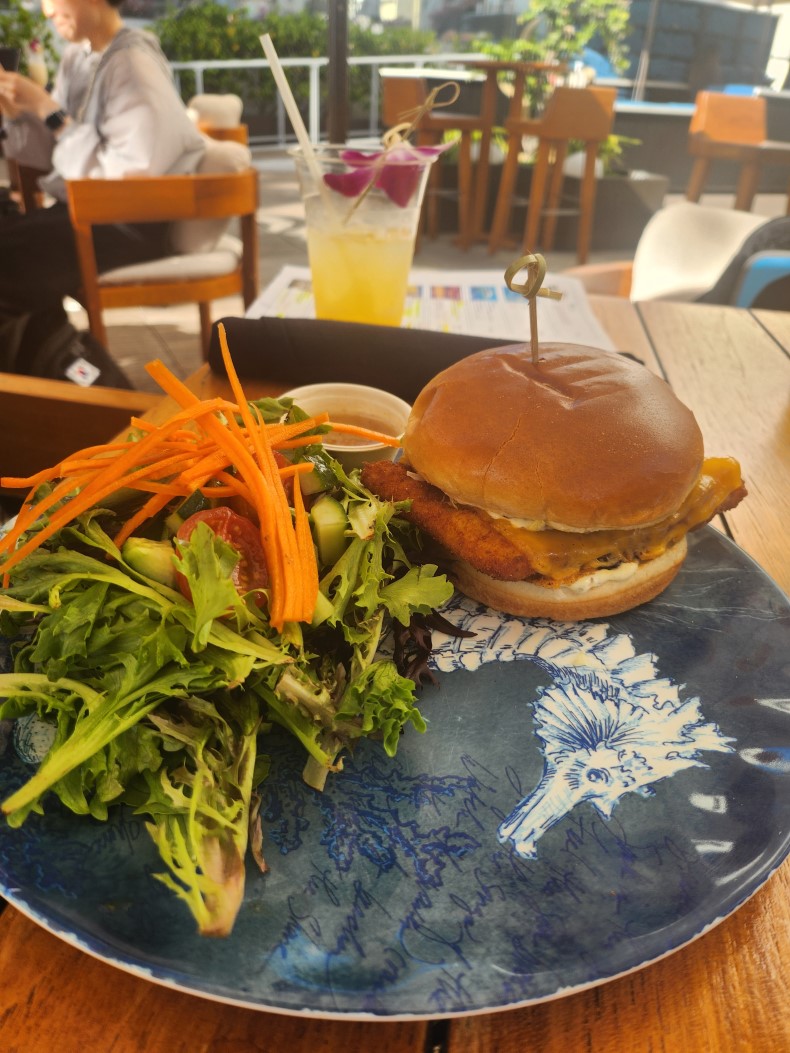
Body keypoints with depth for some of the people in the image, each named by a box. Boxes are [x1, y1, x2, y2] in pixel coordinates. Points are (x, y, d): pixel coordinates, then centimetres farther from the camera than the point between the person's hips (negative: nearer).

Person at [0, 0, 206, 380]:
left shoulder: (134, 66, -14)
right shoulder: (77, 57, 11)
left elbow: (124, 176, -21)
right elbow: (50, 153, 12)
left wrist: (49, 110, -18)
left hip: (132, 223, -8)